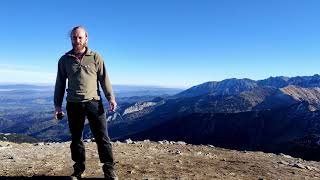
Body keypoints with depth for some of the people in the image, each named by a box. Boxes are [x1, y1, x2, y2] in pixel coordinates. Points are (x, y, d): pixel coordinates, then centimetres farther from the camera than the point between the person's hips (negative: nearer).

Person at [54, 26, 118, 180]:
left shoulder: (95, 57, 4)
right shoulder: (64, 60, 9)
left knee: (102, 137, -2)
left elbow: (104, 79, 1)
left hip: (94, 102, -2)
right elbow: (60, 83, 10)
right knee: (76, 138, 10)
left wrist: (110, 98, -9)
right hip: (73, 104, 2)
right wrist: (57, 105, 6)